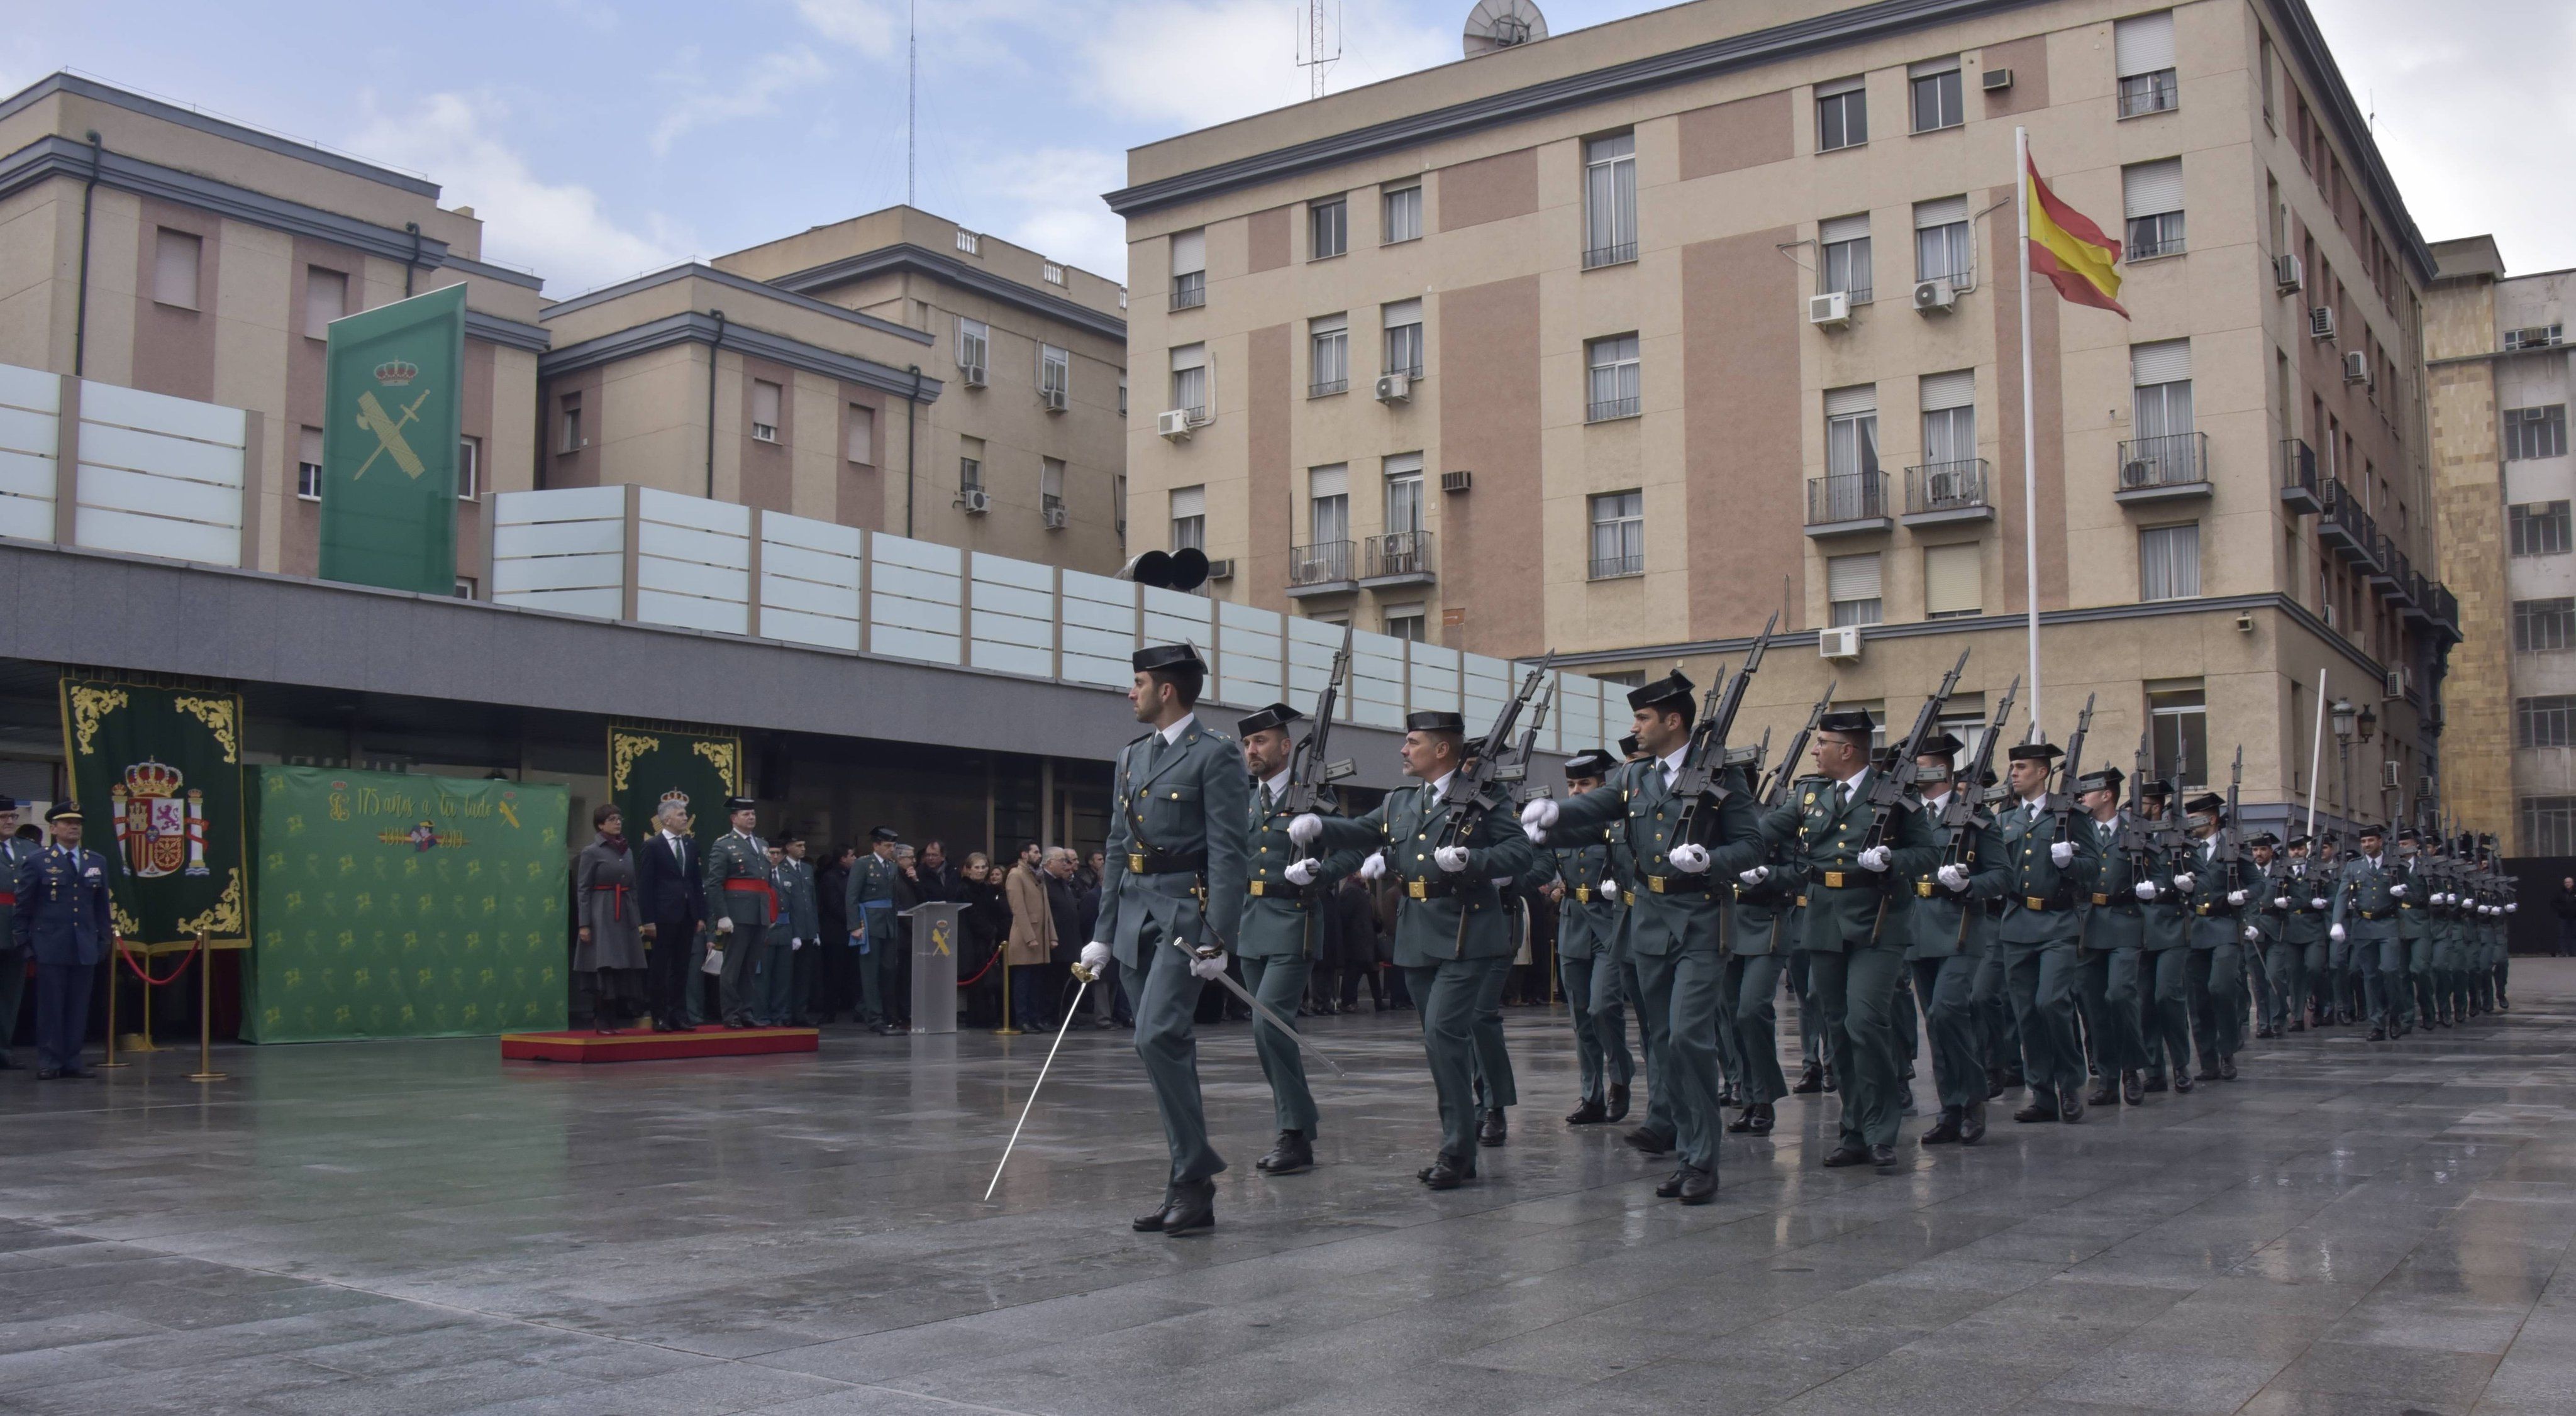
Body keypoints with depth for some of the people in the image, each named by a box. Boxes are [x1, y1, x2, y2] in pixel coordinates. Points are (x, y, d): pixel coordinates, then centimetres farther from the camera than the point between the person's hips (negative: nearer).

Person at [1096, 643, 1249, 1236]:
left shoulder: (1215, 755, -6)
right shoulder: (1132, 757, 17)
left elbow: (1227, 853, -12)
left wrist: (1216, 938, -19)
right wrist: (1103, 931, 13)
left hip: (1185, 912, -8)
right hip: (1136, 916, 8)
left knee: (1158, 1037, -19)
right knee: (1167, 1049, 9)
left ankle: (1193, 1177, -11)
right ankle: (1191, 1187, 16)